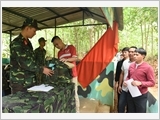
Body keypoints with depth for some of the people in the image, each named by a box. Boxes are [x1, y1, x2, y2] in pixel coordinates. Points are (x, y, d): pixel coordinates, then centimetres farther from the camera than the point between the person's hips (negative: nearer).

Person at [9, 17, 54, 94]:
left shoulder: (28, 43, 13)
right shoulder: (16, 43, -14)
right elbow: (24, 62, -22)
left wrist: (41, 67, 7)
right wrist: (41, 70, -17)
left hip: (30, 81, 8)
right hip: (19, 83, -8)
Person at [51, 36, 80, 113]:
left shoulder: (71, 47, -1)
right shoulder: (59, 53, 17)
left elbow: (75, 58, -12)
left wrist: (66, 59, -28)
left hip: (72, 75, -5)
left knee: (73, 93, 1)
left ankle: (76, 110, 14)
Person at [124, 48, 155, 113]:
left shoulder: (148, 67, -13)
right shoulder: (131, 65, 2)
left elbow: (152, 82, -13)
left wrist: (140, 83, -26)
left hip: (141, 95, -5)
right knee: (131, 111, 20)